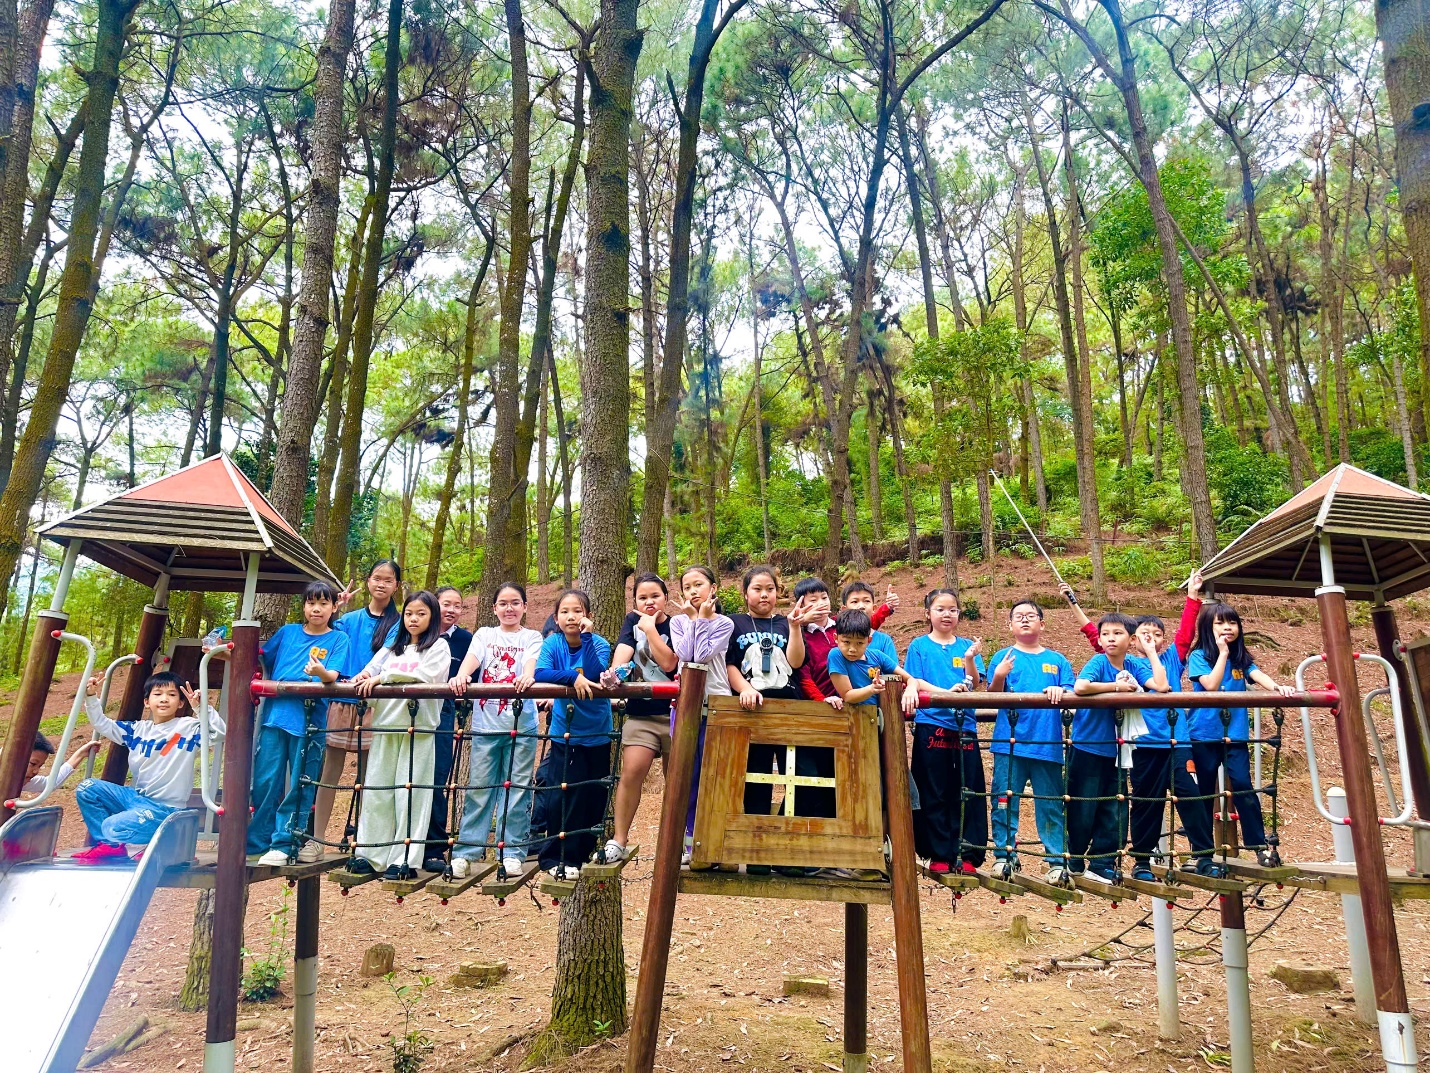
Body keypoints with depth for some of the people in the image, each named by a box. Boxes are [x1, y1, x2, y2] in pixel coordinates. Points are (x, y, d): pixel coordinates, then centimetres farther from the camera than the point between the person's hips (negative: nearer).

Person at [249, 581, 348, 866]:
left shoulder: (338, 639, 2)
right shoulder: (287, 632, 11)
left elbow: (332, 676, -11)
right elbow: (257, 658, 20)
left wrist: (320, 672, -33)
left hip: (309, 721, -3)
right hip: (275, 714, 3)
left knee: (299, 786, 2)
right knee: (265, 781, 5)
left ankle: (284, 843, 11)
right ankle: (257, 840, 18)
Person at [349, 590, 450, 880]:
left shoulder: (439, 646, 4)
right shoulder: (393, 648, 21)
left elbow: (425, 676, -12)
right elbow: (371, 672, 11)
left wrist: (383, 676, -15)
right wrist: (365, 677, -12)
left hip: (419, 728, -5)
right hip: (385, 726, 5)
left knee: (410, 793, -4)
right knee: (375, 790, 4)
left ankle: (405, 860, 0)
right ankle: (370, 854, 12)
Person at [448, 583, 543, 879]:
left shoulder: (531, 637, 8)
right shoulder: (484, 634, 12)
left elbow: (531, 662, -12)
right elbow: (472, 657, -7)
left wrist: (527, 676, -35)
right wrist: (461, 676, -29)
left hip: (521, 723, -1)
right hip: (486, 722, 1)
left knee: (516, 788, 3)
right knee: (478, 787, 3)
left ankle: (511, 852, 11)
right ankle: (465, 852, 11)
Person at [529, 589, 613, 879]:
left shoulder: (599, 644, -8)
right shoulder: (552, 643, -4)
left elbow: (595, 675, -24)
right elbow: (540, 673, -19)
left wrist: (586, 636, -28)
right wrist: (573, 677, -31)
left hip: (596, 735, 0)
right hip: (564, 734, 0)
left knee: (594, 797, 8)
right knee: (562, 797, -4)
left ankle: (584, 850, 27)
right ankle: (559, 857, 12)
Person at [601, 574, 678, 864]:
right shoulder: (633, 622, 9)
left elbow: (668, 663, -13)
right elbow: (623, 649, -8)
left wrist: (650, 628, -11)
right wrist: (614, 672, -28)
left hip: (674, 712, -1)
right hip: (641, 713, 1)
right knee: (632, 771, -14)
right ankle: (619, 839, -3)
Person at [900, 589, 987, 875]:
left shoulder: (966, 646, 12)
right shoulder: (919, 645, 5)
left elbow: (974, 684, 2)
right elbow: (914, 683, -3)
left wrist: (969, 659, -15)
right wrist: (946, 692, -17)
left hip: (964, 726, 2)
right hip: (931, 725, -2)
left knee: (968, 792, 2)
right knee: (934, 794, 1)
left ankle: (968, 855, 11)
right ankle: (939, 855, 10)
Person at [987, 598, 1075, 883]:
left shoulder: (1057, 660, 15)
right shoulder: (1003, 657, 10)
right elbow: (993, 697, 2)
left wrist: (1059, 691, -16)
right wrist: (999, 676, -18)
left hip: (1048, 743, 1)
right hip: (1009, 742, -1)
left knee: (1051, 805, 3)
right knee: (1005, 801, 0)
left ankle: (1057, 861, 12)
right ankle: (1004, 856, 10)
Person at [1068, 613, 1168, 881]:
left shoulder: (1134, 665, 2)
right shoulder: (1098, 662, -13)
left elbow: (1161, 687, -15)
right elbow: (1080, 687, -32)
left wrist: (1151, 651, -9)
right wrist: (1117, 686, -20)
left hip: (1114, 750, 5)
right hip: (1086, 748, -5)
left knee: (1114, 812, 10)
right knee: (1082, 810, 2)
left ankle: (1101, 864, 23)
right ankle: (1072, 862, 19)